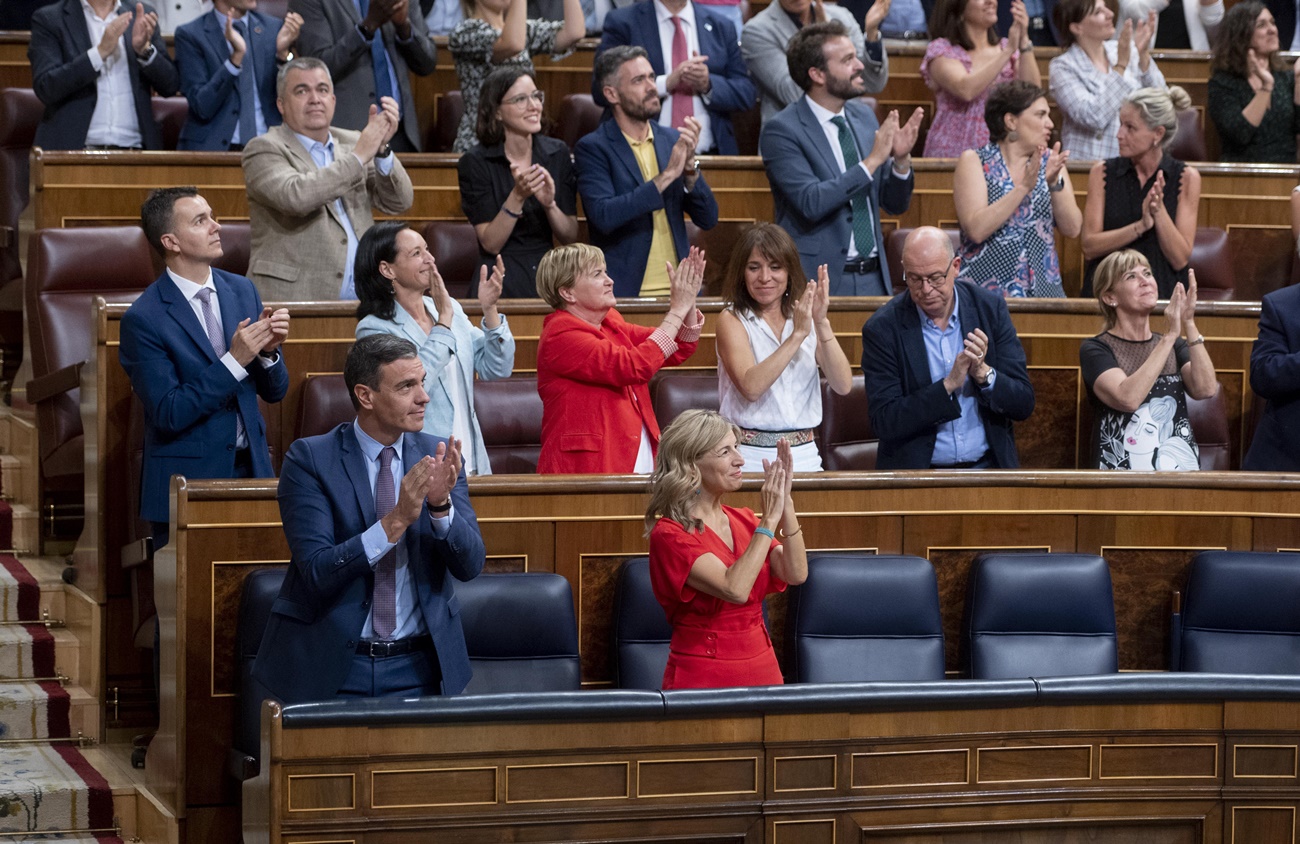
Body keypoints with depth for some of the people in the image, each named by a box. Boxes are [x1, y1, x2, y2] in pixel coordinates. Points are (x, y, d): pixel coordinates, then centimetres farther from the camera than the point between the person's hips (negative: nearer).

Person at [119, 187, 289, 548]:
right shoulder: (143, 319, -11)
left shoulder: (242, 291, 7)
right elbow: (169, 415, -16)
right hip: (187, 479, -5)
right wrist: (234, 361, -21)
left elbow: (275, 392, 11)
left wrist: (268, 350, -11)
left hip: (252, 468, 5)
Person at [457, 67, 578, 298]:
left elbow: (570, 237, 4)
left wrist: (549, 204, -15)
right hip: (502, 282, -2)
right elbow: (490, 243, -8)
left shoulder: (557, 153, 4)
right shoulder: (475, 163, -5)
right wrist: (518, 196, -21)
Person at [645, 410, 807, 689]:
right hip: (703, 675, -5)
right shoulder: (669, 534, -9)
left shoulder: (743, 520, 11)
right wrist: (769, 520, -15)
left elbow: (796, 575, -2)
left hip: (762, 669, 5)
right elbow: (735, 589, -21)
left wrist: (786, 503, -9)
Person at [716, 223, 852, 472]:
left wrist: (821, 323, -13)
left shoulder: (805, 316, 12)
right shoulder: (732, 320, 1)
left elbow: (843, 386, -2)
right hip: (750, 458, -3)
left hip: (803, 457, 3)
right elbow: (750, 387, -17)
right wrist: (797, 335, -20)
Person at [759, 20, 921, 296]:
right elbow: (811, 203, -22)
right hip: (820, 281, -5)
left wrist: (901, 159, -6)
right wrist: (872, 161, -20)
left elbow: (895, 204, 13)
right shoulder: (782, 130, -9)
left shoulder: (864, 116, 10)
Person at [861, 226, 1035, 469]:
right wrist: (949, 384, -17)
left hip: (988, 466, 2)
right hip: (917, 468, -2)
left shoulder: (991, 308, 4)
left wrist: (983, 372, -15)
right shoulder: (882, 328, -4)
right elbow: (884, 423, -9)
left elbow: (1024, 406, 4)